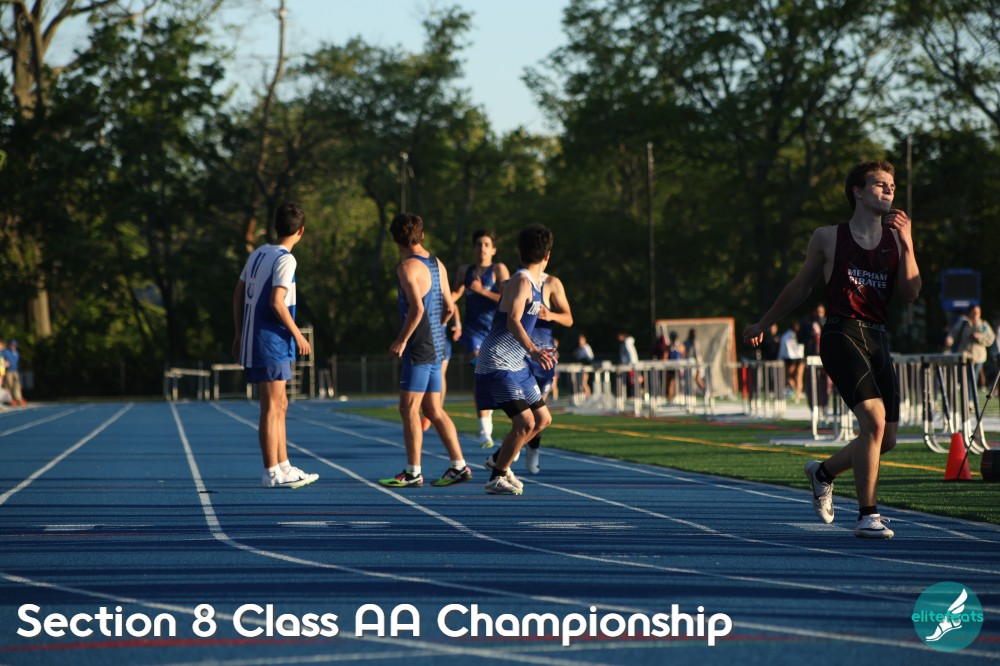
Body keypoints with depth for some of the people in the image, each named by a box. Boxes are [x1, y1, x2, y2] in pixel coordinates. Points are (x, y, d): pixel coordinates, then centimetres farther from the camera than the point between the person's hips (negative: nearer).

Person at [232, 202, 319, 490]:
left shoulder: (258, 253, 11)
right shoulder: (285, 260, -13)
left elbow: (238, 295, 15)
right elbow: (276, 302, -21)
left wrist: (240, 334, 21)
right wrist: (298, 335, -11)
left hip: (251, 342, 8)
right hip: (271, 343, -8)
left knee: (280, 406, 15)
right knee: (272, 408, -5)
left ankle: (283, 467, 18)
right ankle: (271, 473, -3)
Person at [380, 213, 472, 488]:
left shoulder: (408, 267, -13)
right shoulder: (437, 264, 12)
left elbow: (417, 308, -23)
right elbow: (449, 307, 16)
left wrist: (401, 341, -16)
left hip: (419, 348, -9)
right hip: (437, 347, 9)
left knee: (409, 409, -4)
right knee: (433, 410, 12)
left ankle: (413, 473, -4)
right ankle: (459, 466, 11)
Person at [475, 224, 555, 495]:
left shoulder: (533, 283, 11)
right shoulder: (521, 281, -17)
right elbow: (512, 321, -31)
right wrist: (532, 350, -45)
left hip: (515, 365, 10)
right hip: (497, 365, -10)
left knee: (542, 419, 13)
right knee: (525, 422, -17)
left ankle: (498, 460, 27)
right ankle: (496, 478, -3)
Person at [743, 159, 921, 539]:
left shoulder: (895, 239, 12)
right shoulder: (828, 238, 5)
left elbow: (910, 294, 1)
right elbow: (800, 287, 16)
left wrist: (907, 242, -7)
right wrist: (763, 325, 23)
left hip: (878, 340, 5)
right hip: (842, 334, -5)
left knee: (887, 438, 5)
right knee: (874, 419, -22)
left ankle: (823, 472, 34)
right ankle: (866, 516, -15)